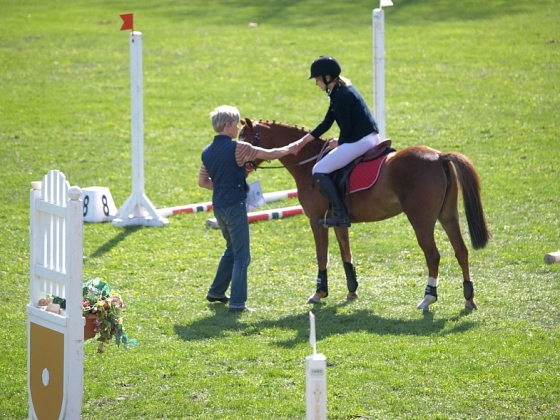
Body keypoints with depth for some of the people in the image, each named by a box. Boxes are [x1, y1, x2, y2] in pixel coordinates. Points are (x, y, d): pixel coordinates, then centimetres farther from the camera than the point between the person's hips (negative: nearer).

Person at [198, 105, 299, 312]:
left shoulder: (207, 152, 7)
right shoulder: (237, 148, -14)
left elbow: (203, 182, 14)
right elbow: (268, 154, -8)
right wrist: (289, 150, 9)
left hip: (218, 206, 7)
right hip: (234, 205, -7)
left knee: (232, 249, 25)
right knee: (241, 256, -1)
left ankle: (216, 292, 31)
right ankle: (237, 302, -5)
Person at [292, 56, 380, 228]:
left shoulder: (340, 95, -15)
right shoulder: (342, 90, 16)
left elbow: (346, 128, -16)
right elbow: (326, 123, 19)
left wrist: (339, 143, 3)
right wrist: (303, 141, 16)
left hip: (359, 141, -11)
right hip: (372, 138, 11)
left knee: (319, 171, -8)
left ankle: (341, 214, -11)